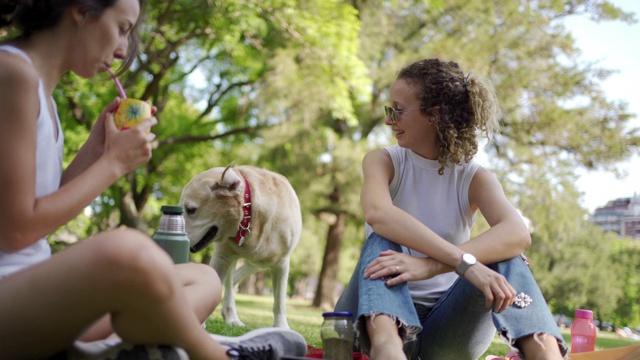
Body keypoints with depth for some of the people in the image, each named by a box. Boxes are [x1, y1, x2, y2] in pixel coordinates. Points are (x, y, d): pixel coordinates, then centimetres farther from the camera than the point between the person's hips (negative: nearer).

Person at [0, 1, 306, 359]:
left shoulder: (35, 82, 17)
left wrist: (95, 149, 7)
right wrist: (114, 161, -7)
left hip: (35, 293, 10)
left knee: (204, 281, 14)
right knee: (127, 251, -38)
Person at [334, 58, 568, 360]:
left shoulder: (474, 178, -1)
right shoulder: (383, 162, -1)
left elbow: (518, 233, -25)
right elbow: (377, 214, -28)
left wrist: (431, 265, -42)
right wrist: (464, 262, -41)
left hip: (446, 326, 1)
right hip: (385, 313, -1)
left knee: (505, 256, -23)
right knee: (382, 242, -29)